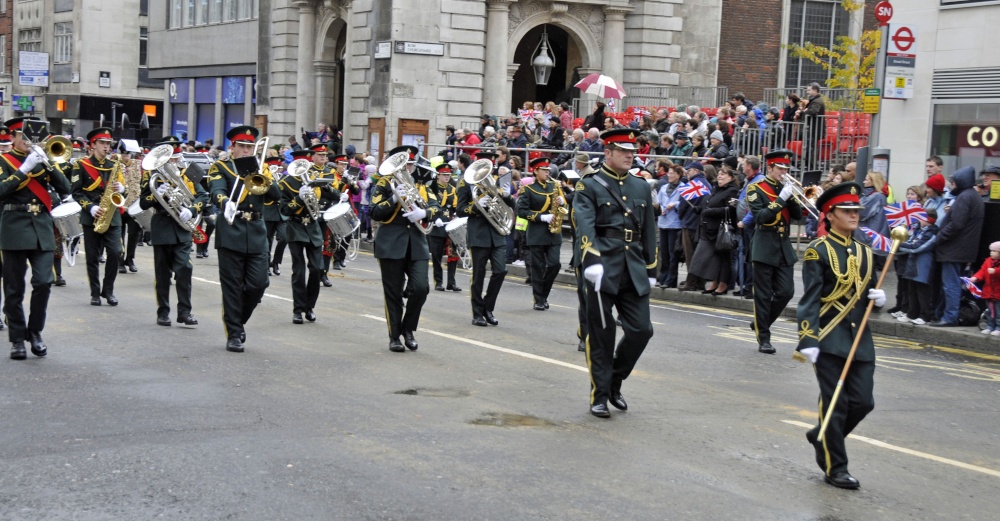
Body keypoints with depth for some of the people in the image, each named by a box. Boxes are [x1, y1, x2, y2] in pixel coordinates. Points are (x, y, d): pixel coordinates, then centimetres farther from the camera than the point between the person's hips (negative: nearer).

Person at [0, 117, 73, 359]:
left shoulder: (43, 158, 13)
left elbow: (66, 189, 3)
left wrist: (49, 165, -10)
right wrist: (24, 169, -18)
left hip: (42, 228, 3)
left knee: (43, 282, -7)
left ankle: (35, 332, 10)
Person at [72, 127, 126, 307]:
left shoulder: (114, 165, 13)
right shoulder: (81, 165, 0)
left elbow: (123, 187, 15)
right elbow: (76, 192, -4)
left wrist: (121, 188, -10)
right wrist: (91, 208, -17)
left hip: (112, 215, 3)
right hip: (91, 216, -3)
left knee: (115, 253, -7)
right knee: (92, 256, 2)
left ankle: (108, 290, 6)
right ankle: (95, 293, 11)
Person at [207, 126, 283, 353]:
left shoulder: (260, 169, 14)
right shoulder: (220, 168, 3)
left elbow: (276, 194, 1)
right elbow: (217, 191, -17)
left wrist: (259, 174, -15)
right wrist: (225, 203, -39)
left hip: (256, 234, 4)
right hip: (230, 233, -3)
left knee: (258, 284, -1)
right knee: (232, 287, -1)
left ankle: (238, 322, 23)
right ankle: (233, 334, 6)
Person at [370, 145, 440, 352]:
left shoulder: (421, 184, 13)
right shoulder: (385, 183, 2)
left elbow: (436, 207, 3)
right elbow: (375, 213, -7)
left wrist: (423, 213, -18)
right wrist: (394, 198, -19)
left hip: (417, 243, 3)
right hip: (391, 244, -3)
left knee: (420, 288, -8)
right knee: (393, 293, 2)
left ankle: (408, 328, 12)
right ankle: (394, 336, 12)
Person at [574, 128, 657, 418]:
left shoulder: (642, 188, 15)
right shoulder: (589, 187, -2)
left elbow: (649, 232, 19)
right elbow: (585, 228, -16)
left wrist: (651, 269, 16)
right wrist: (591, 262, -30)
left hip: (633, 272, 5)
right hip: (603, 270, -5)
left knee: (641, 330, -1)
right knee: (601, 336, 1)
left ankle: (614, 381, 21)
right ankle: (599, 396, 11)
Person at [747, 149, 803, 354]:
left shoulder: (786, 188, 13)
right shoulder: (756, 189, -5)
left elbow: (798, 215, 5)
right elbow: (760, 217, -17)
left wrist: (792, 196, -10)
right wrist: (781, 199, -21)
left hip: (784, 247, 6)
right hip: (764, 248, -6)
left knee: (786, 292, 1)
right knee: (763, 295, -1)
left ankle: (760, 324, 21)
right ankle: (763, 338, 5)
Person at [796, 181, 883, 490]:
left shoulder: (864, 253, 13)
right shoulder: (818, 251, -6)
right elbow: (810, 300, -11)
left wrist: (878, 299, -2)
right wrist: (807, 341, -19)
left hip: (861, 340, 6)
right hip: (829, 340, -6)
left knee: (862, 402, 3)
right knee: (835, 404, -1)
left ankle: (822, 436, 28)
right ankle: (835, 468, 11)